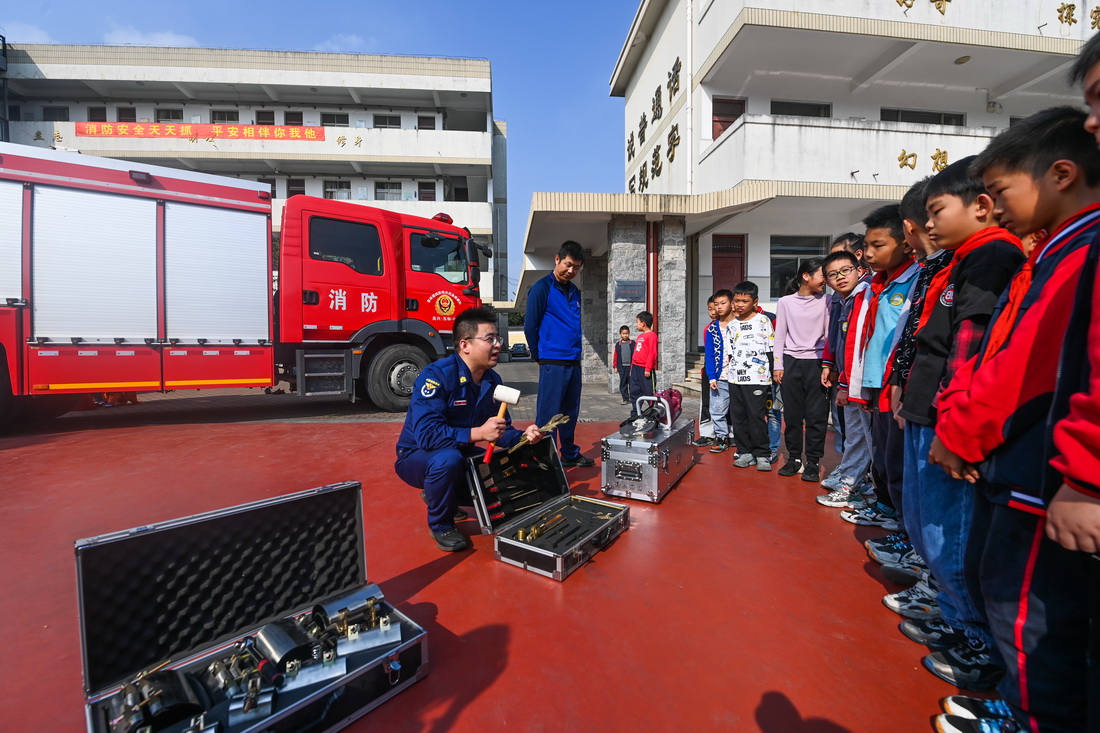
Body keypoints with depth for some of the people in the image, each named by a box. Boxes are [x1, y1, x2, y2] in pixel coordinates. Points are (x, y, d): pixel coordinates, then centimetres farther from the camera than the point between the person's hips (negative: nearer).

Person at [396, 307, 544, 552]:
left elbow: (502, 430, -1)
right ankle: (441, 525, -7)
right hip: (417, 456, -7)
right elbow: (426, 433, -36)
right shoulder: (437, 375, -27)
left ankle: (439, 496, 16)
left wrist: (523, 436, -21)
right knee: (448, 458, -37)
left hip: (460, 453, 7)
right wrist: (478, 433, -44)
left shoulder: (493, 380, -4)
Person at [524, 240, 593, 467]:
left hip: (574, 363, 7)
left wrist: (576, 354, 14)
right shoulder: (542, 287, -4)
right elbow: (530, 326, -5)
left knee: (570, 412, 14)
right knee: (548, 414, -2)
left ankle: (570, 454, 27)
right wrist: (539, 357, 1)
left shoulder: (575, 292, 15)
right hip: (553, 363, -7)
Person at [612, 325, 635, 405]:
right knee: (623, 384, 3)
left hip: (631, 366, -2)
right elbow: (615, 356, 10)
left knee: (631, 383, 3)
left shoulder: (633, 343, 4)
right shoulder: (618, 345, 9)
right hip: (622, 367, 2)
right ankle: (625, 399, 10)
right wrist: (615, 366, 6)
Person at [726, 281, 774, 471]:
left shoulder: (763, 321, 0)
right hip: (735, 379, 5)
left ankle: (762, 454, 9)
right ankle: (745, 452, 17)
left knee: (757, 416, -4)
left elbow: (770, 350, 0)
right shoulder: (732, 325, 12)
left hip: (757, 379, -5)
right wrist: (731, 373, 11)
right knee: (737, 416, 7)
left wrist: (771, 375, -4)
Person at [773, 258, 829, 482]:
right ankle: (794, 458, 18)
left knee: (817, 414, 0)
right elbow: (780, 336, 6)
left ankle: (813, 462, 11)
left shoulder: (825, 301, 5)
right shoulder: (786, 302, 5)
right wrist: (778, 366, 1)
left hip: (816, 362, 0)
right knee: (792, 413, 6)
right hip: (791, 362, 0)